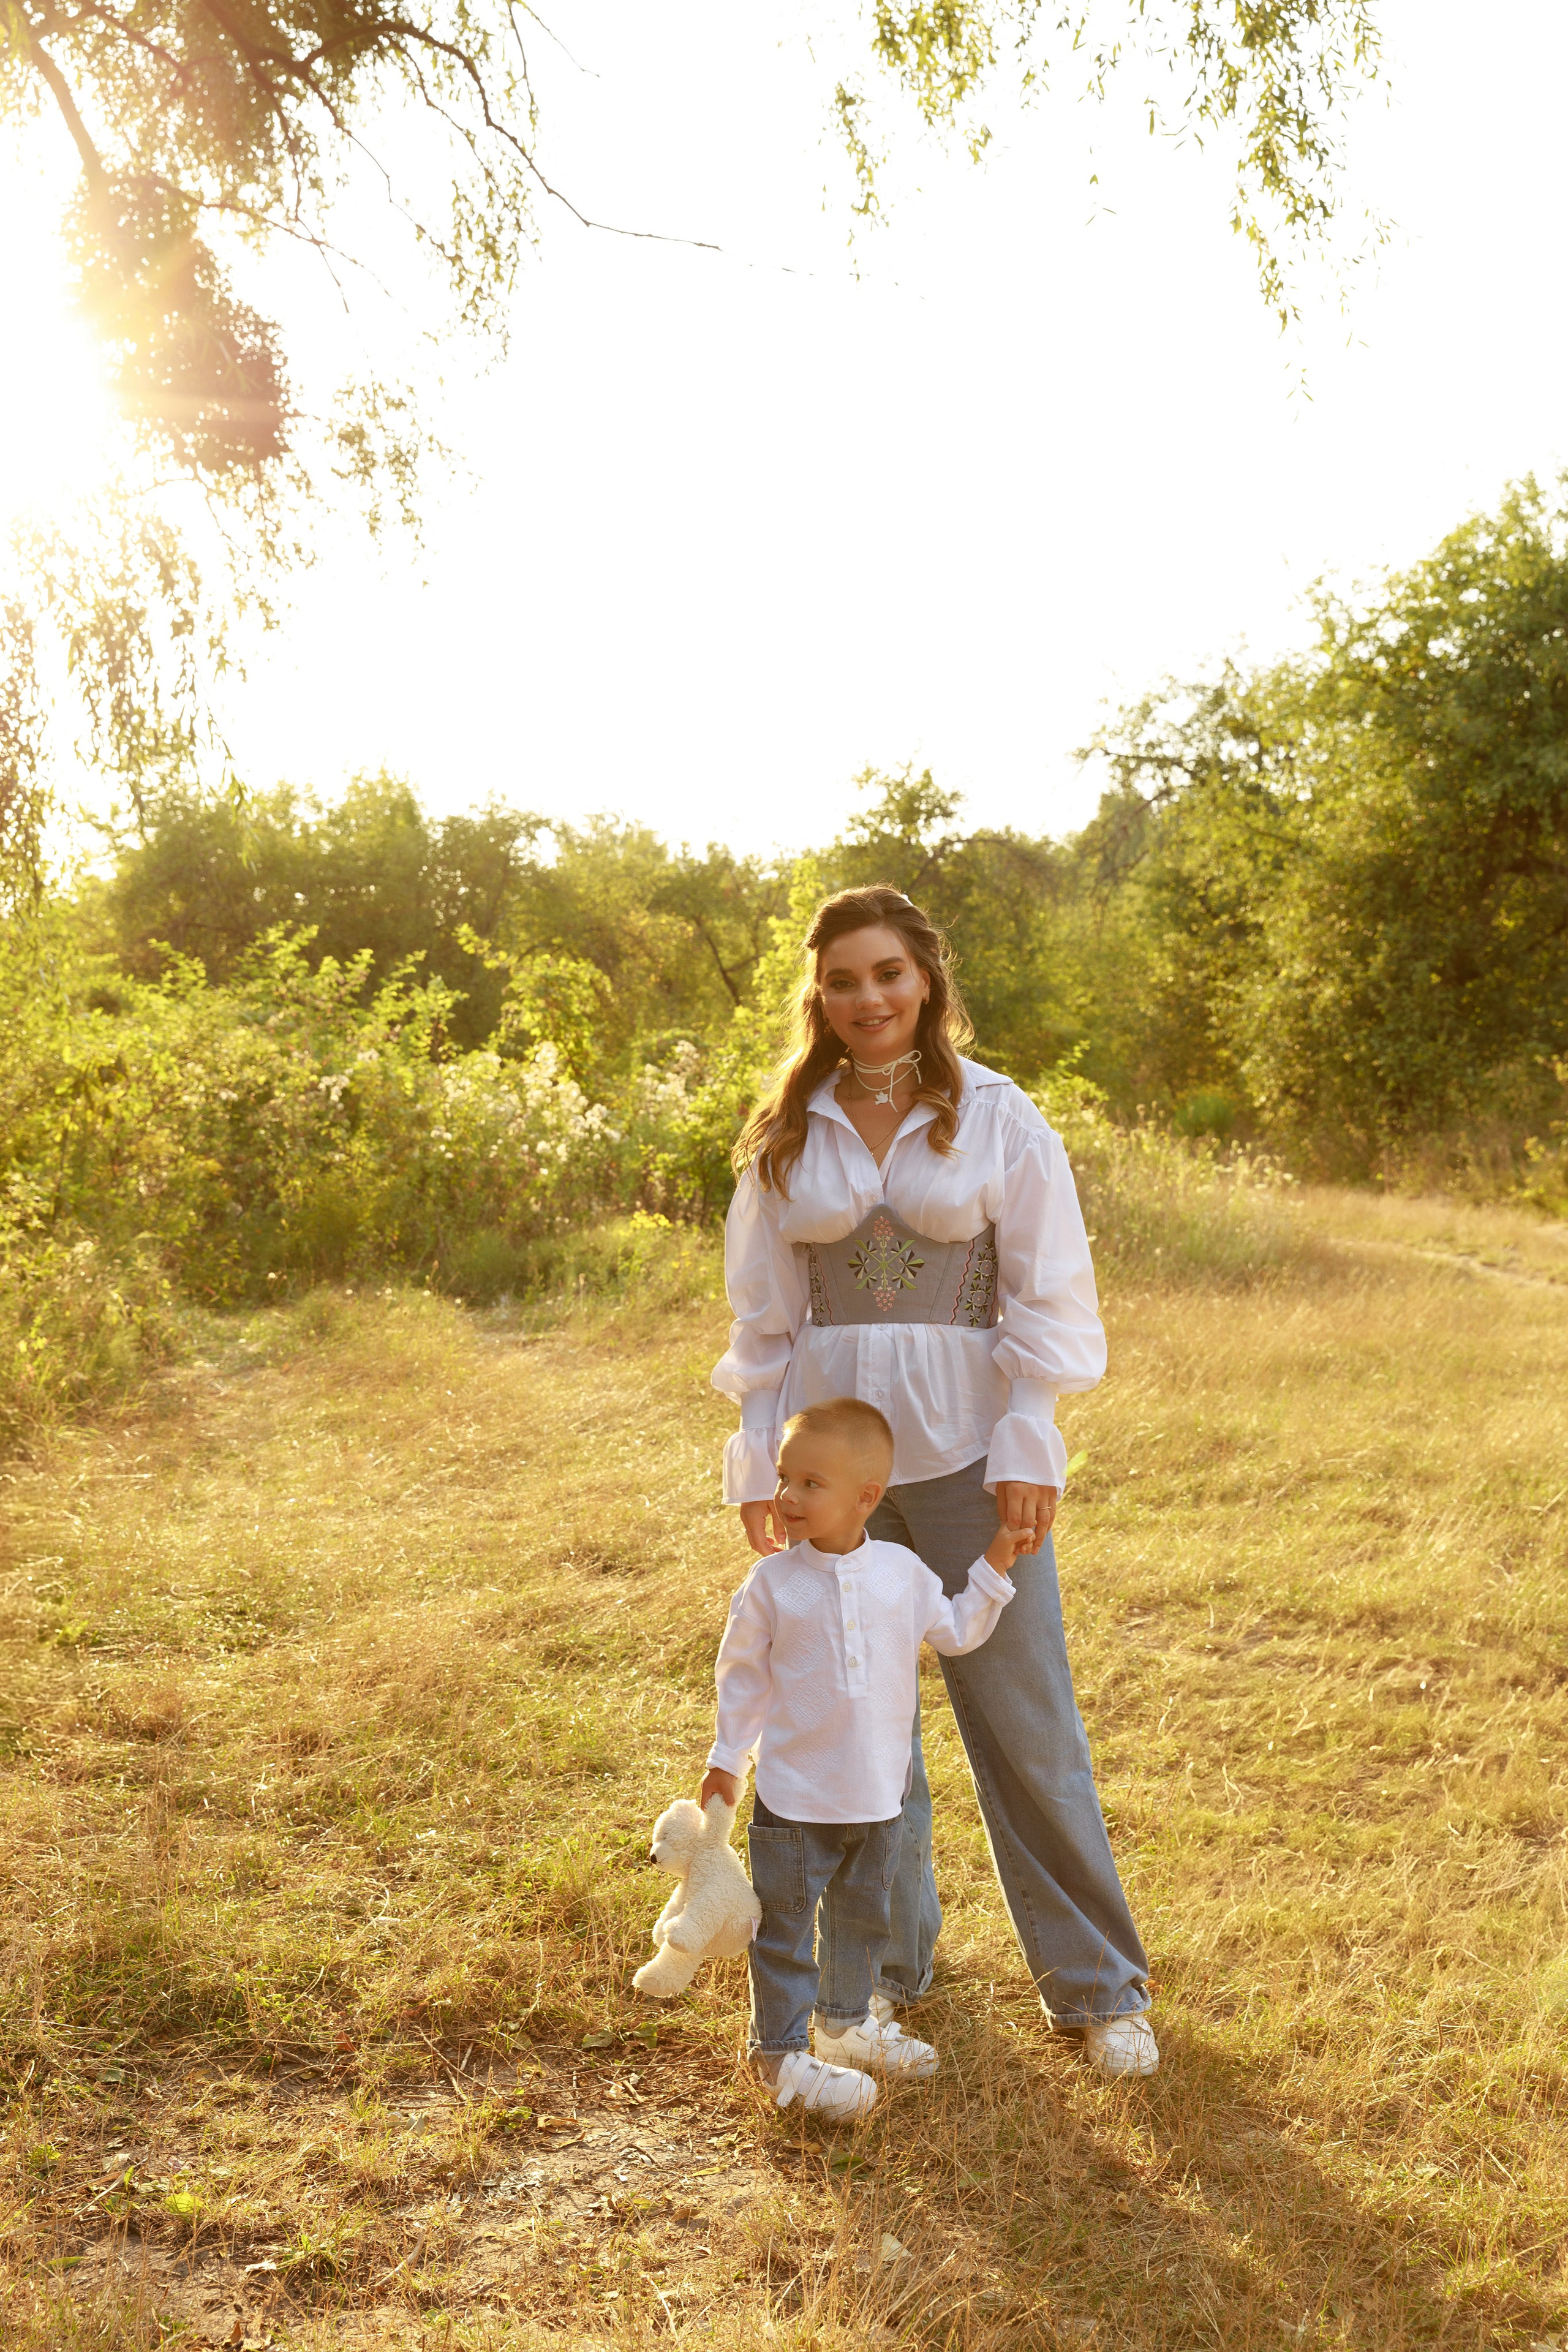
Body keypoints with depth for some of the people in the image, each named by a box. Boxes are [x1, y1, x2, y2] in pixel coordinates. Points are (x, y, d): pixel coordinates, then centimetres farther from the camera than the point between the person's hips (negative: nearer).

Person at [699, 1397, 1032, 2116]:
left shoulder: (902, 1570, -5)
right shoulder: (772, 1582, -12)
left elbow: (956, 1634, 9)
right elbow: (742, 1670, -1)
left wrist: (993, 1569, 2)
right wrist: (727, 1759, 1)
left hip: (879, 1792, 3)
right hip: (795, 1794, -3)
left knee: (863, 1918, 21)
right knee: (786, 1924, 5)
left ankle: (846, 2022, 42)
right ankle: (782, 2051, 21)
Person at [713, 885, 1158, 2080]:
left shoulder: (998, 1118, -1)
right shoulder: (786, 1135, 6)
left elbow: (1049, 1301, 0)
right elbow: (764, 1316, 10)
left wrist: (1027, 1446, -7)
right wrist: (758, 1459, 5)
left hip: (966, 1447, -2)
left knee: (1025, 1717, 3)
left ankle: (1099, 1986, 19)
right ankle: (888, 1961, 30)